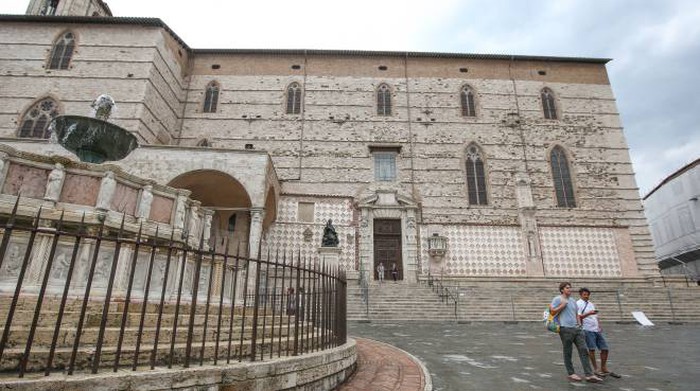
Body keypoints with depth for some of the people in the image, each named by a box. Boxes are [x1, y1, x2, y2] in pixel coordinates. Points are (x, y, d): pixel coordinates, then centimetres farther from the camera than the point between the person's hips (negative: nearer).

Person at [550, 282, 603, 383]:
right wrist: (562, 306, -12)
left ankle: (589, 375, 2)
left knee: (583, 350, 0)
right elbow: (552, 312, -8)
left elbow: (576, 314, 26)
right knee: (568, 353, 3)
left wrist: (579, 325, 16)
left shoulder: (573, 301, 21)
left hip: (576, 328, 7)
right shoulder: (557, 299, -3)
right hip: (565, 329, -7)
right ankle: (571, 374, 13)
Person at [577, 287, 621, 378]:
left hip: (597, 330, 8)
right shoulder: (578, 304, -5)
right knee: (592, 349, -11)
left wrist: (599, 326, 11)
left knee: (605, 349, 7)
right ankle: (595, 369, 2)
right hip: (587, 330, -8)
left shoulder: (591, 304, 21)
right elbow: (578, 317, -15)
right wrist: (588, 313, -28)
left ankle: (604, 369, 21)